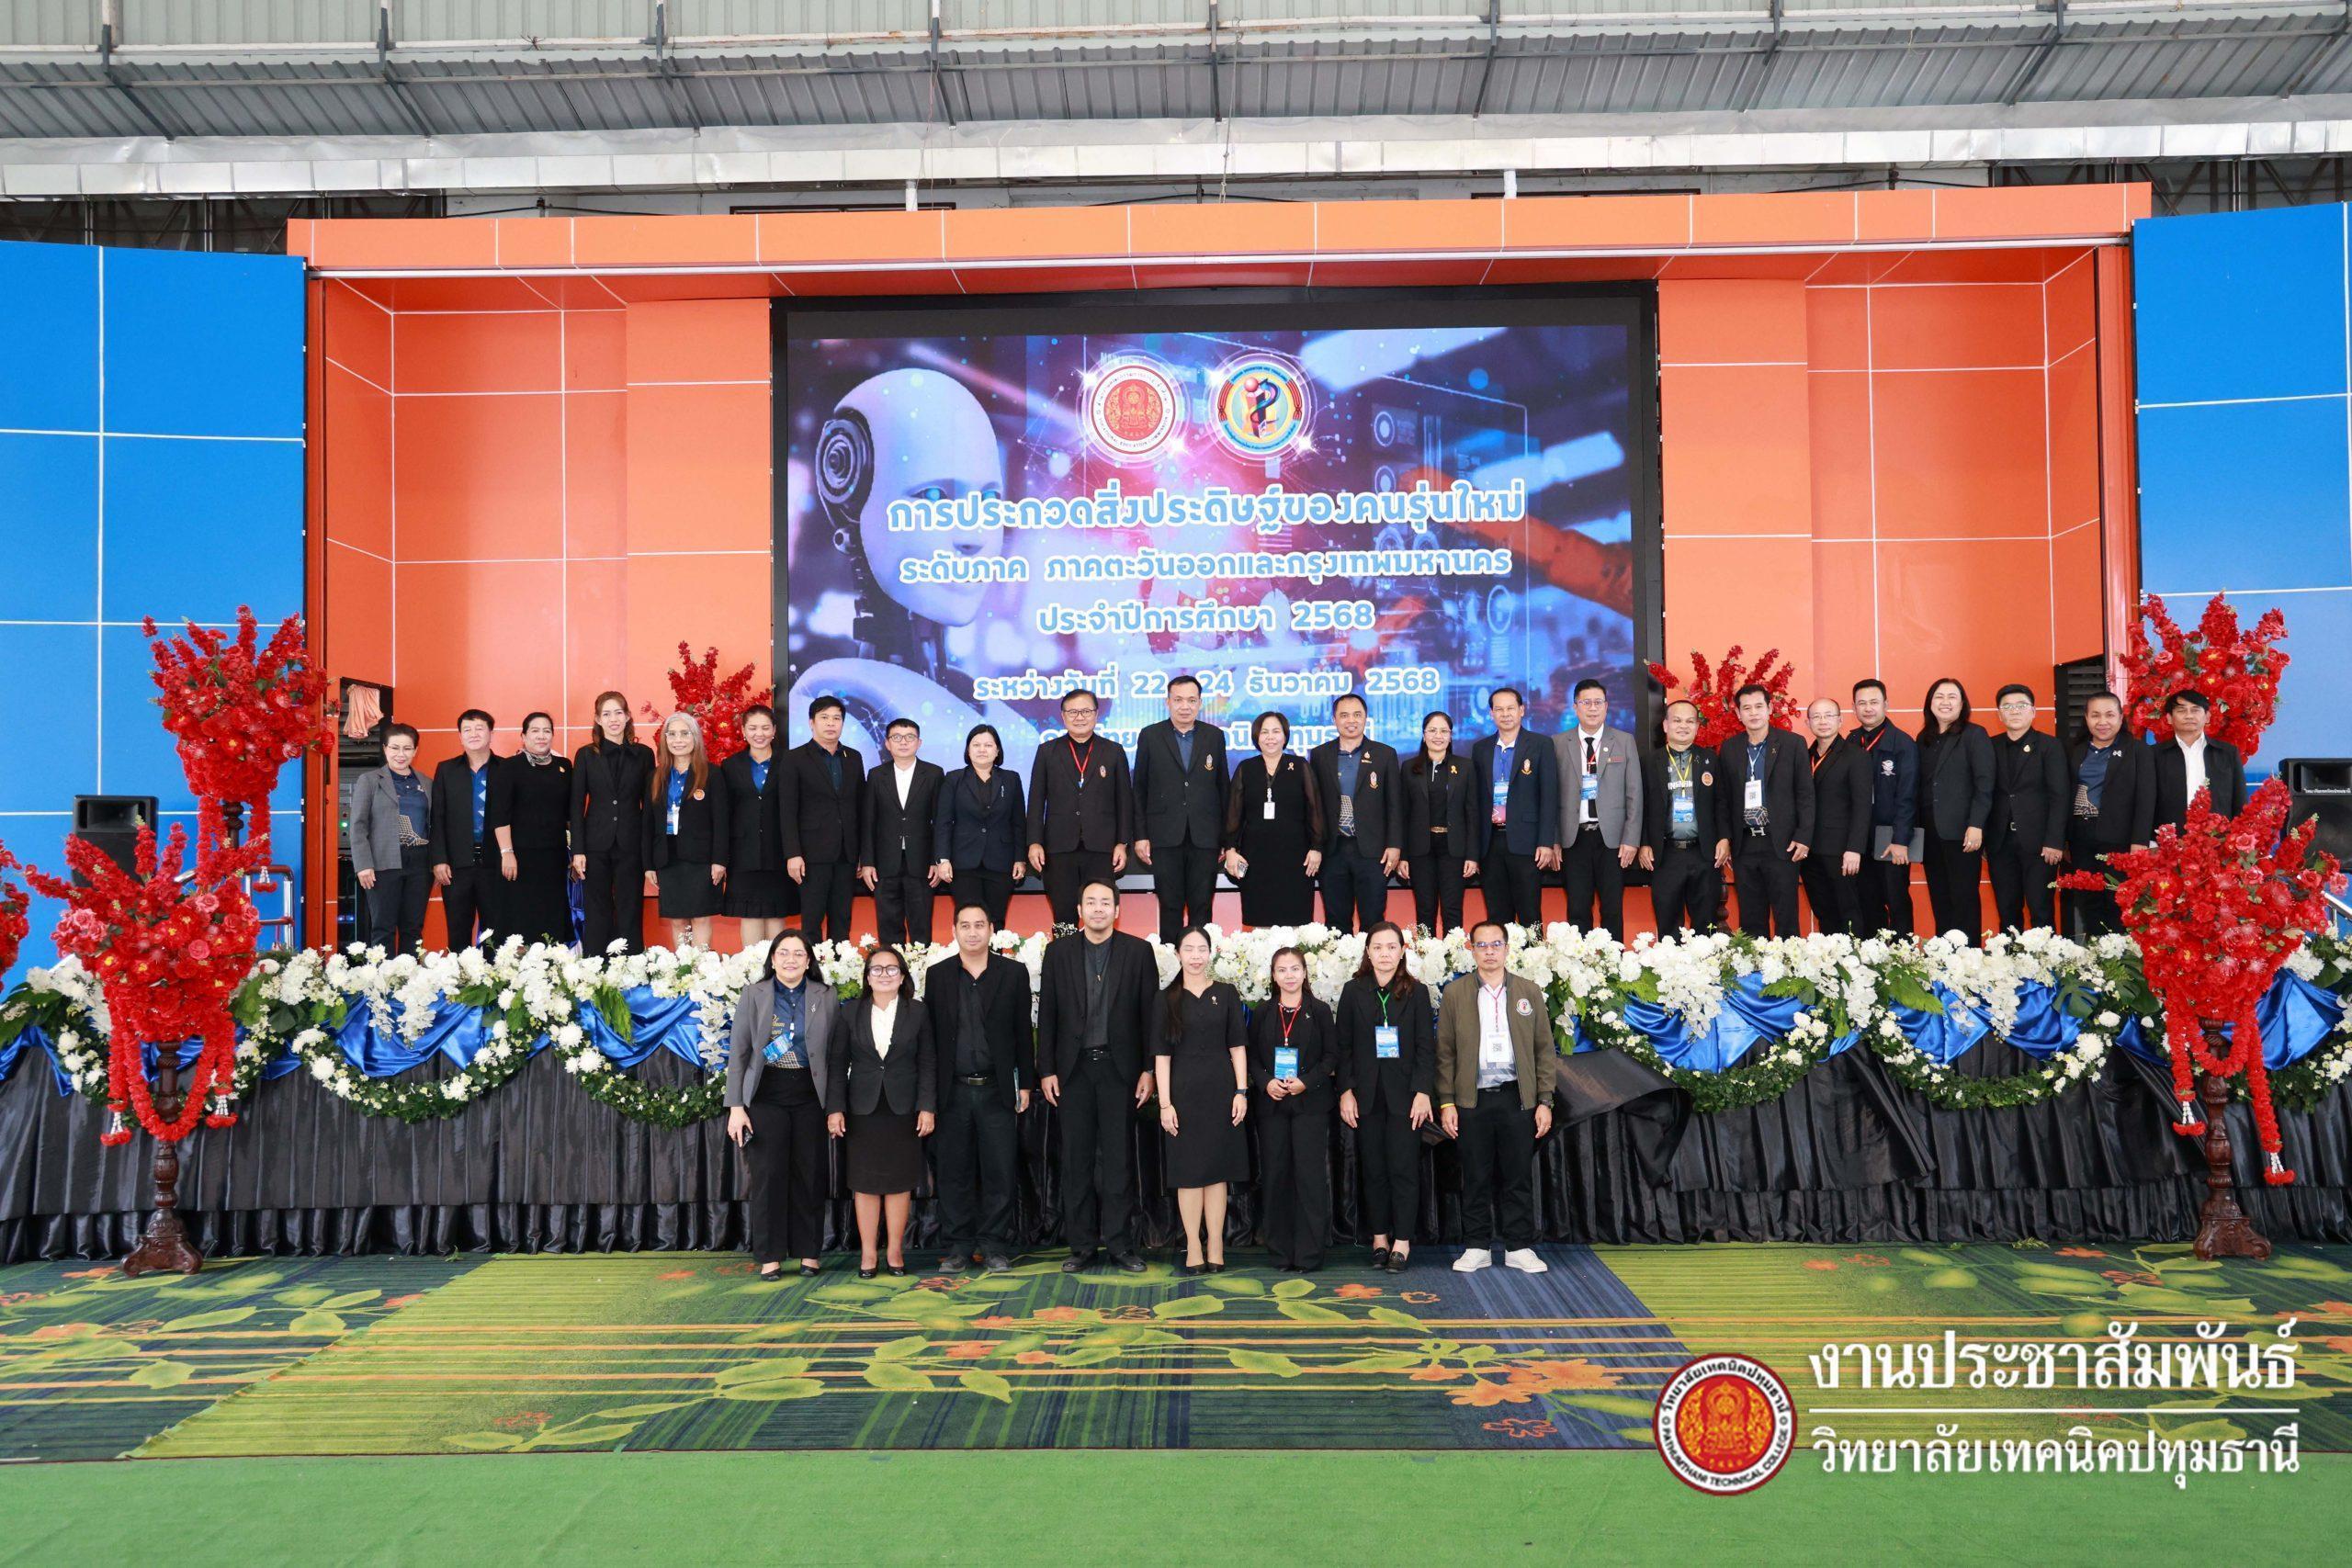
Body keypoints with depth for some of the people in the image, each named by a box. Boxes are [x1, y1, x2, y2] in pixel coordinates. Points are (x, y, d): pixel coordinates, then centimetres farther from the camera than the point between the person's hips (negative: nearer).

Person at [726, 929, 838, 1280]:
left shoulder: (826, 997, 5)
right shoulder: (753, 995, 3)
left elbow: (835, 1055, 6)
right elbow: (738, 1053, 2)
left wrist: (836, 1106, 1)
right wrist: (735, 1106, -4)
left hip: (810, 1097, 1)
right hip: (767, 1096, -1)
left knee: (810, 1175, 4)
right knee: (768, 1175, 0)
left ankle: (808, 1251, 15)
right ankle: (770, 1256, 10)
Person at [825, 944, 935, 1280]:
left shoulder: (917, 1013, 3)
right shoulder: (850, 1013, 4)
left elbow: (927, 1064, 2)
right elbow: (838, 1064, 4)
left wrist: (927, 1107, -5)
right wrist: (835, 1108, -4)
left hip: (903, 1110, 0)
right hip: (863, 1110, 0)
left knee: (900, 1181, 3)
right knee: (865, 1182, 3)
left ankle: (894, 1251, 12)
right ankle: (868, 1253, 10)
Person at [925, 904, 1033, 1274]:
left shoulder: (1014, 973, 5)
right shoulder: (937, 975, 6)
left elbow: (1023, 1032, 6)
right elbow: (930, 1034, 5)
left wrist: (1025, 1084, 3)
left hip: (997, 1090, 0)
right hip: (953, 1091, 1)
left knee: (1000, 1173, 1)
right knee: (953, 1174, 5)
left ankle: (995, 1249, 11)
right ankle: (956, 1248, 14)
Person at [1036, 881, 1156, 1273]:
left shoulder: (1138, 951, 2)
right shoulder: (1059, 951, 5)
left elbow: (1149, 1013, 2)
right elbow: (1047, 1015, 5)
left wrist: (1149, 1070, -3)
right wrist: (1046, 1071, 0)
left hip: (1119, 1067, -1)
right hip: (1074, 1068, 1)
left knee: (1119, 1159, 2)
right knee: (1076, 1160, 5)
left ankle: (1118, 1242, 10)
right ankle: (1081, 1244, 12)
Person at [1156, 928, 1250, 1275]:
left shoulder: (1226, 994, 5)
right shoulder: (1167, 998, 3)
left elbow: (1237, 1046, 5)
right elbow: (1162, 1054, 0)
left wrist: (1241, 1091, -4)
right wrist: (1165, 1103, -6)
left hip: (1220, 1091, 1)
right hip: (1183, 1091, 0)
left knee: (1217, 1168, 3)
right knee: (1188, 1168, 1)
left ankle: (1215, 1247, 8)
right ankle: (1193, 1249, 6)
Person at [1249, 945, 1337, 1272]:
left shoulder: (1320, 1011, 4)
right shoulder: (1261, 1014, 10)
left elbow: (1331, 1055, 1)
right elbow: (1252, 1057, 8)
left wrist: (1306, 1082, -13)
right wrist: (1267, 1083, -10)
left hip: (1310, 1103, -2)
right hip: (1272, 1103, 2)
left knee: (1310, 1175, -5)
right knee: (1275, 1175, 2)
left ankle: (1309, 1254, 0)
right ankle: (1279, 1251, 11)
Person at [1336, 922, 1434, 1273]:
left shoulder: (1416, 992, 3)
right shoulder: (1354, 991, 5)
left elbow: (1426, 1046, 1)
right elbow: (1343, 1045, 5)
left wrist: (1423, 1092, -8)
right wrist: (1345, 1091, -3)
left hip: (1404, 1095, -1)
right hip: (1367, 1095, 1)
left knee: (1403, 1168, -3)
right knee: (1373, 1169, 5)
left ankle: (1402, 1243, 1)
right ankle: (1379, 1239, 12)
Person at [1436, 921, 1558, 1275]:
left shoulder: (1529, 992, 7)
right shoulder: (1454, 994, 5)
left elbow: (1545, 1049, 7)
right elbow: (1445, 1052, 4)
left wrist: (1545, 1101, 1)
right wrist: (1446, 1103, -2)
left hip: (1517, 1098, 1)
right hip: (1472, 1100, -1)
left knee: (1518, 1177, 5)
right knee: (1476, 1178, 4)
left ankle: (1519, 1248, 14)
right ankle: (1477, 1247, 14)